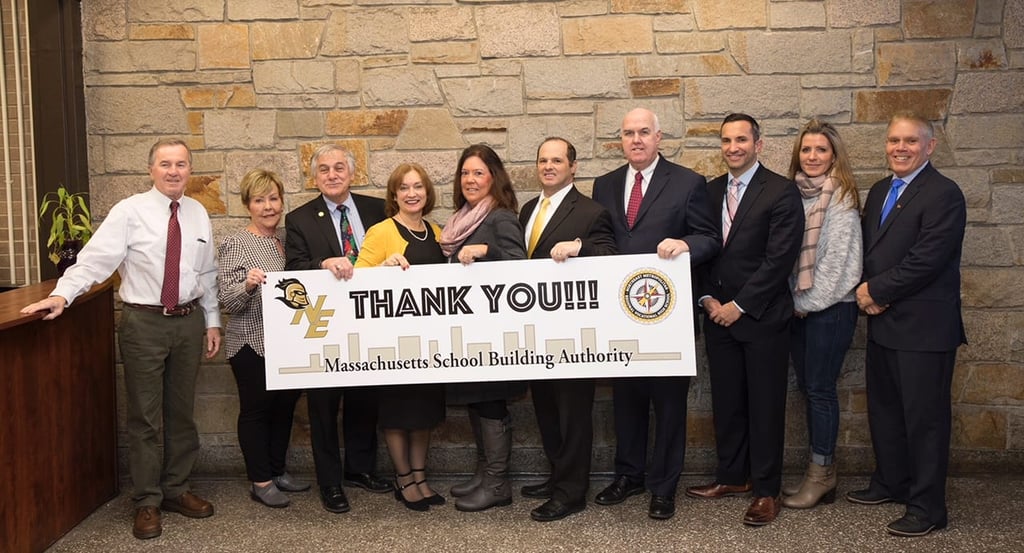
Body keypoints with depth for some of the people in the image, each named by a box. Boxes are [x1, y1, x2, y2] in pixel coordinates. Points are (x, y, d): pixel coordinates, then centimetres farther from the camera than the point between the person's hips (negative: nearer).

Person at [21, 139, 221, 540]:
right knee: (145, 416, 3)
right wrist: (62, 295, -31)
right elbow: (95, 259, -17)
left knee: (182, 412, 14)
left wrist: (212, 322, 11)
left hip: (189, 321, 4)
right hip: (144, 322, -4)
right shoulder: (130, 211, -8)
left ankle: (176, 489, 28)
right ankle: (147, 502, 15)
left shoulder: (198, 214, 6)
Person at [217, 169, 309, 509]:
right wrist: (248, 284, -34)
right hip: (252, 343, -6)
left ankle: (278, 470, 29)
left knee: (285, 406, 14)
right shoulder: (236, 245, -10)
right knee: (255, 408, 4)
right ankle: (260, 481, 14)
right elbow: (227, 301, -15)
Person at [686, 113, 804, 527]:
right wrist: (707, 298, -2)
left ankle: (766, 490, 12)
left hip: (762, 317, -5)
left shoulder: (782, 192, -7)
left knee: (765, 404, 2)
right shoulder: (709, 191, 11)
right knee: (725, 401, 12)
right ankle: (732, 476, 26)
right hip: (717, 314, 5)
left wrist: (739, 305, -13)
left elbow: (780, 258, -13)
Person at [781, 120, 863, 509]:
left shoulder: (841, 197, -8)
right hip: (798, 306, 7)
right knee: (808, 387, 9)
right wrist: (793, 299, 4)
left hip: (830, 305, -6)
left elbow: (839, 256, -12)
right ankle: (820, 474, 17)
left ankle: (821, 474, 7)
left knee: (820, 388, -3)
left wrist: (809, 301, -10)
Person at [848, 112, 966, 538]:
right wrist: (867, 291, -4)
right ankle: (890, 482, 35)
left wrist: (877, 291, -13)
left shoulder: (944, 194, -13)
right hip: (883, 322, 9)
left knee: (924, 415, 0)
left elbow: (926, 260, -21)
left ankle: (927, 507, 11)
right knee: (883, 408, 19)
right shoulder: (880, 192, 14)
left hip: (924, 326, -8)